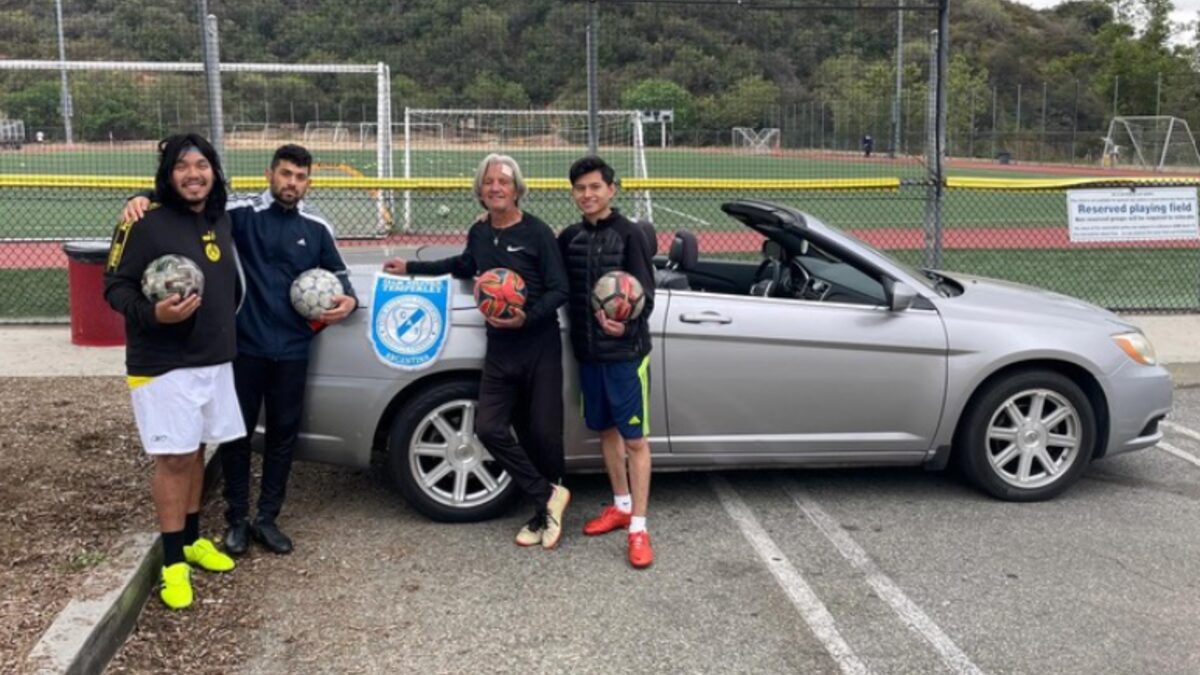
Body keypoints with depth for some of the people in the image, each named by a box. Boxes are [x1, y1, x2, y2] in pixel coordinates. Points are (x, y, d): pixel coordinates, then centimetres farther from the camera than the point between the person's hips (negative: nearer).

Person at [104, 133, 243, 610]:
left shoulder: (221, 221, 8)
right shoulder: (146, 222, -13)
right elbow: (115, 285, -12)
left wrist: (225, 327, 13)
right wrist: (152, 313, -28)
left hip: (215, 360, 6)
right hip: (163, 365, -6)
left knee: (194, 452, 16)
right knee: (173, 458, -2)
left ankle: (192, 539, 31)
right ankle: (173, 561, 11)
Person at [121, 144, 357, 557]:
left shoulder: (317, 228, 6)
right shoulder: (244, 213, -3)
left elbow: (338, 274, 16)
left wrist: (349, 300, -5)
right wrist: (144, 200, -27)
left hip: (292, 350, 2)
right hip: (245, 345, -2)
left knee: (283, 434, 9)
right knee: (237, 432, 6)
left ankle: (267, 518, 23)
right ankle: (237, 519, 21)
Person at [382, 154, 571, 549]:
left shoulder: (537, 233, -8)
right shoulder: (479, 233, 9)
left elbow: (559, 290, -9)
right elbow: (465, 266, 30)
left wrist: (527, 318, -25)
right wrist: (411, 268, 31)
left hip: (539, 348, -5)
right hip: (499, 350, 5)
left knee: (543, 433, -2)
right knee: (489, 428, -6)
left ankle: (544, 509, 19)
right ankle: (548, 499, 6)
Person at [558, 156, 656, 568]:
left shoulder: (629, 235, -9)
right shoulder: (569, 238, 7)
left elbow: (645, 296, -13)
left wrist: (625, 323, -30)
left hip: (625, 352, -5)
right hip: (587, 352, 6)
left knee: (634, 438, -1)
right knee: (606, 430, 16)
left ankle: (639, 527, 4)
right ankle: (621, 506, 33)